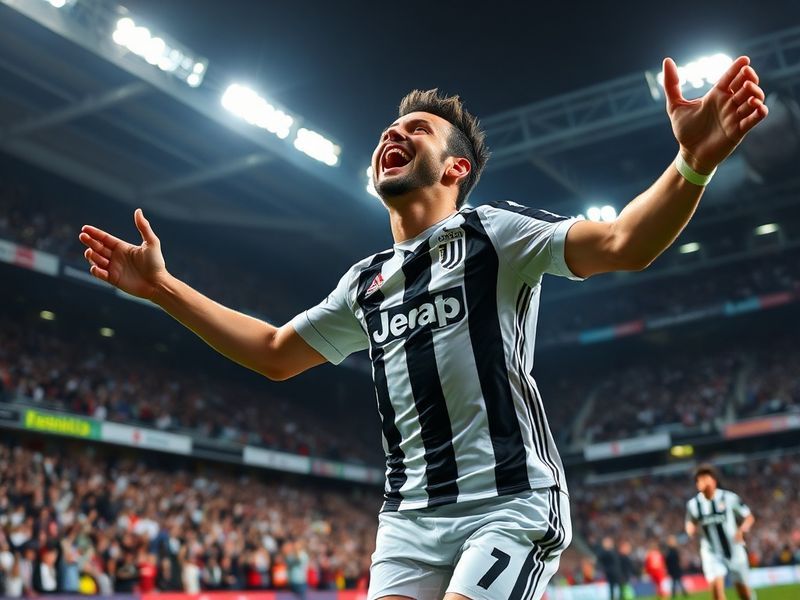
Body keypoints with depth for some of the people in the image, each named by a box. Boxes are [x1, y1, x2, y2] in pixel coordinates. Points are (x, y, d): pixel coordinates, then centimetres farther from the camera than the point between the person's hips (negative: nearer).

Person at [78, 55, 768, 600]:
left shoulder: (493, 232, -2)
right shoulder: (367, 282, 17)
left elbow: (623, 243, -15)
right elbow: (275, 353, 25)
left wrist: (692, 163, -36)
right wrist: (161, 286, 21)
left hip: (510, 504, -6)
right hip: (409, 518, 6)